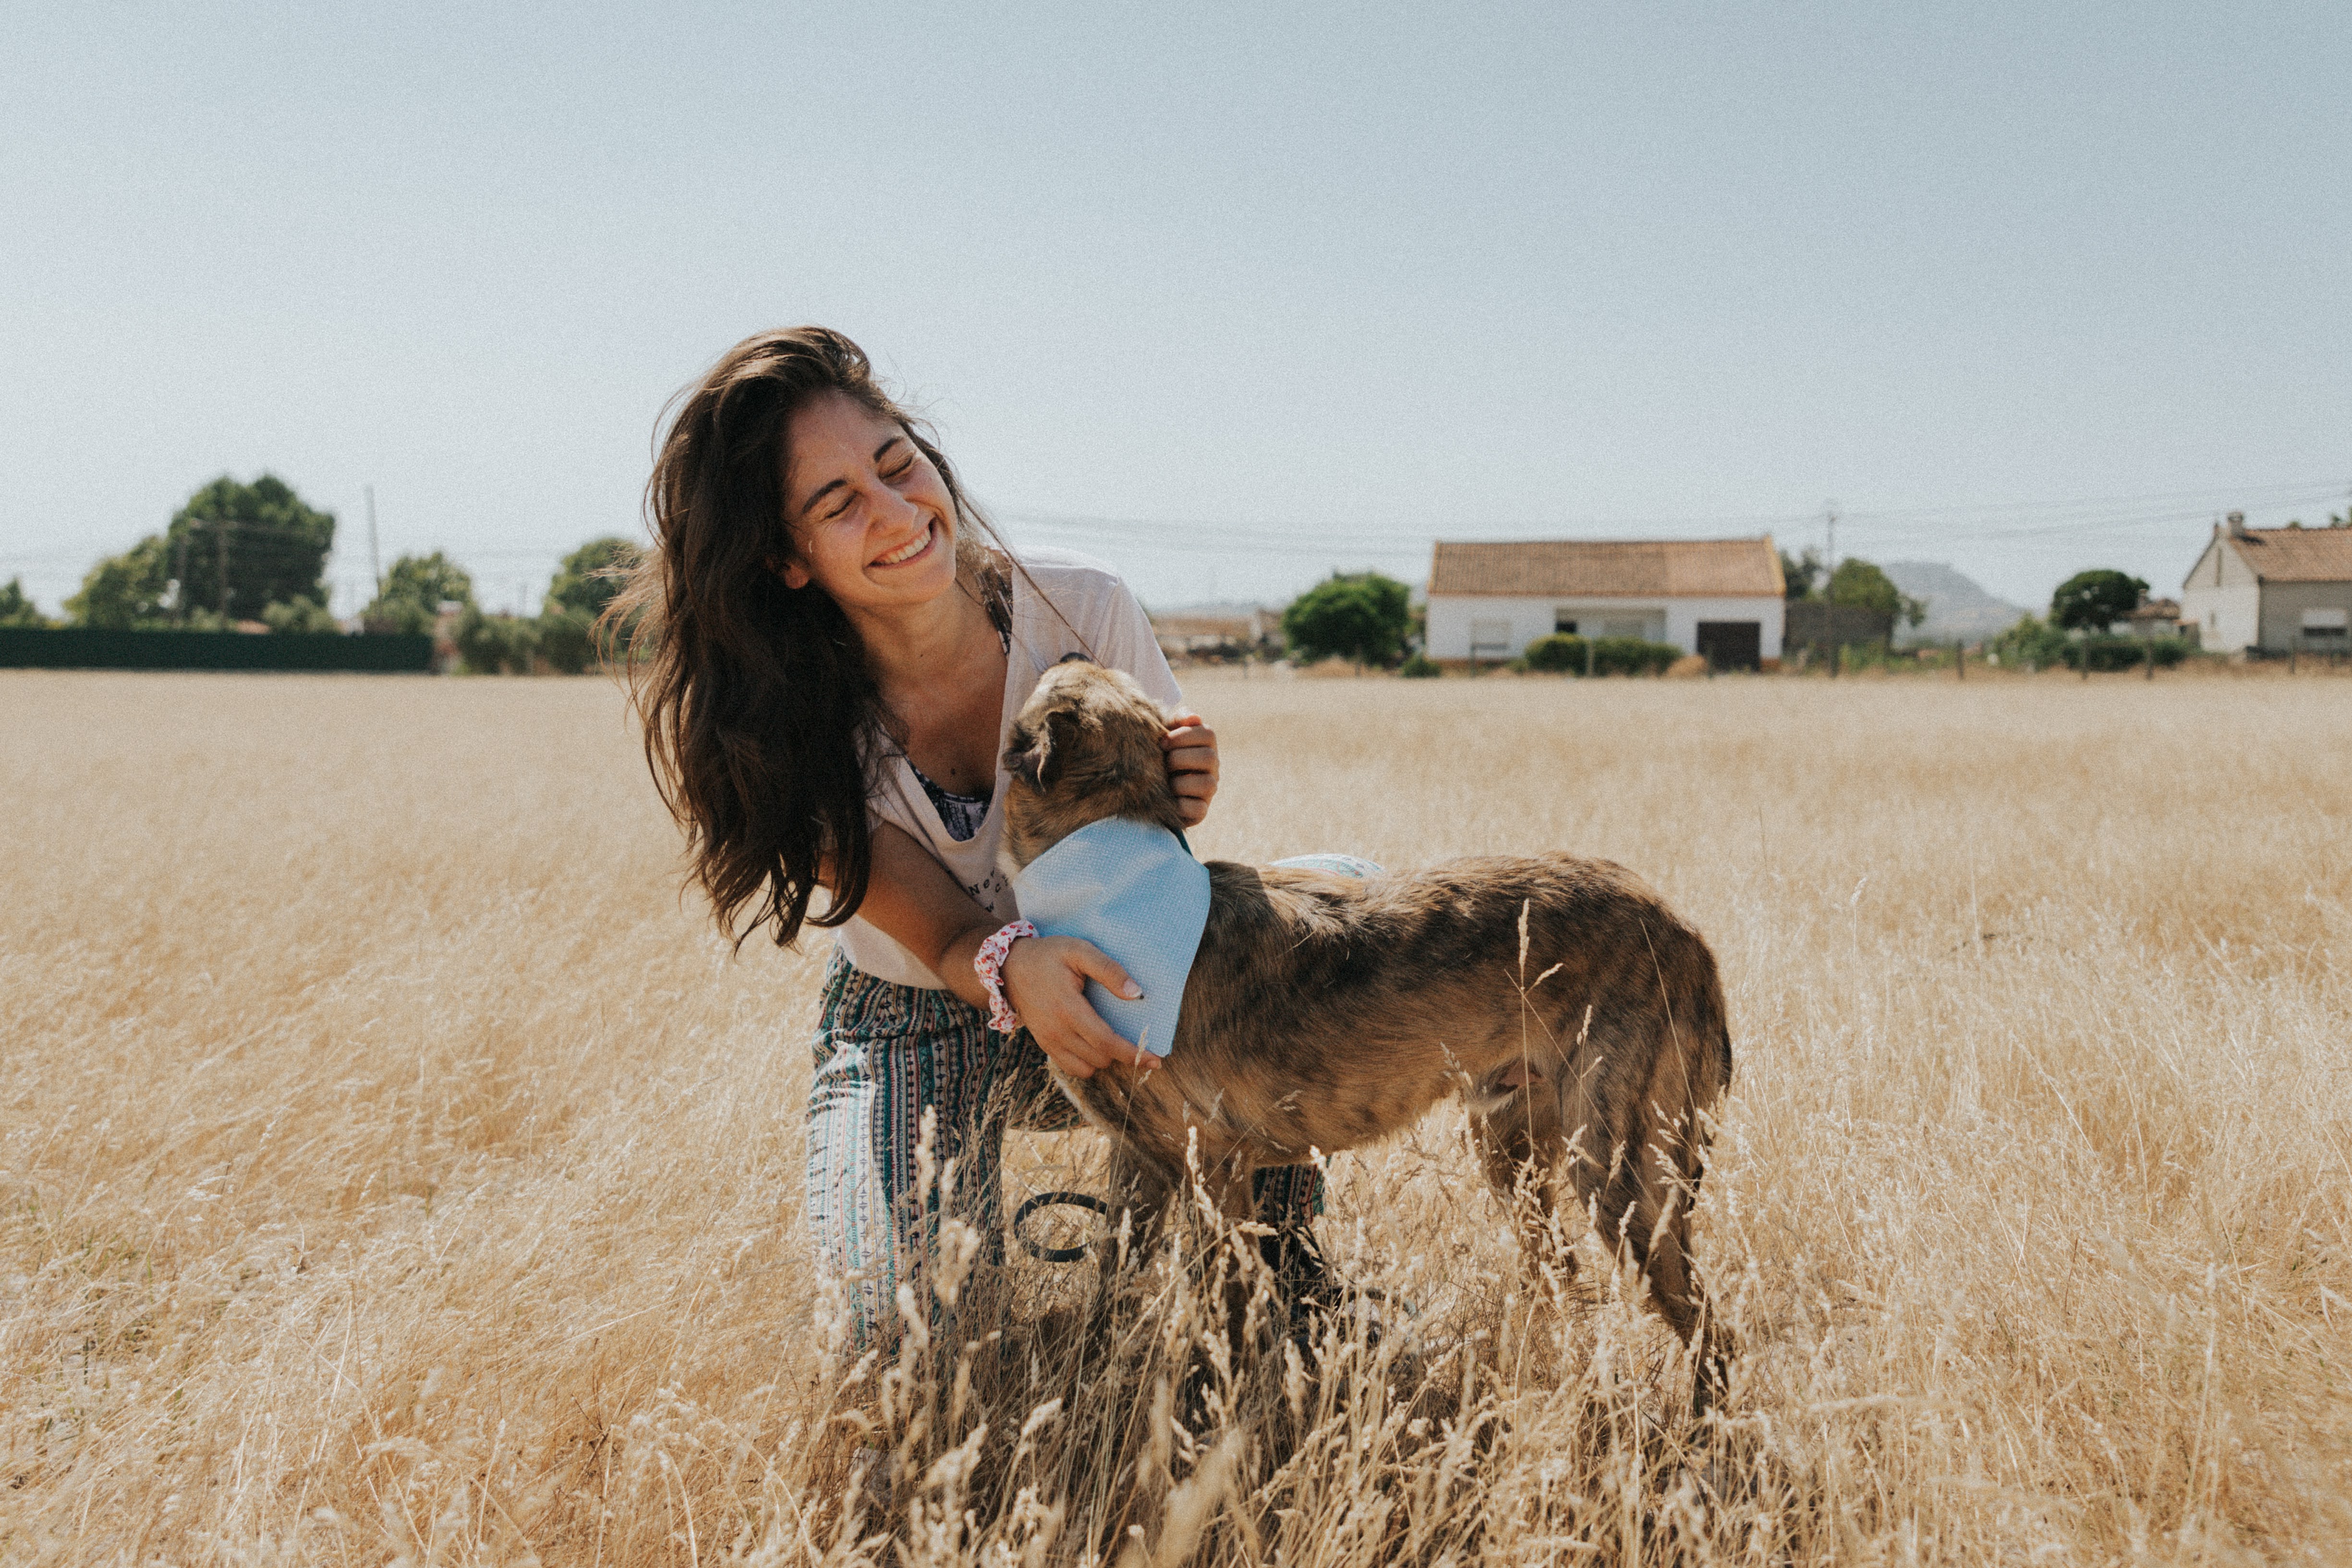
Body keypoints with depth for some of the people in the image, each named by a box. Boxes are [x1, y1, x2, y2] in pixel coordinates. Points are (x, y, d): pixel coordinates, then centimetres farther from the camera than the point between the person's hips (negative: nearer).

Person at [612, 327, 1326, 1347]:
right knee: (910, 1327, -23)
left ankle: (1288, 1327, 5)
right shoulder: (789, 722, -22)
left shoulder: (1079, 608, -20)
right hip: (909, 1031, -1)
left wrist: (1174, 801, -30)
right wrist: (1012, 968, -46)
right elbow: (945, 936, -20)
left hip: (1099, 989, 2)